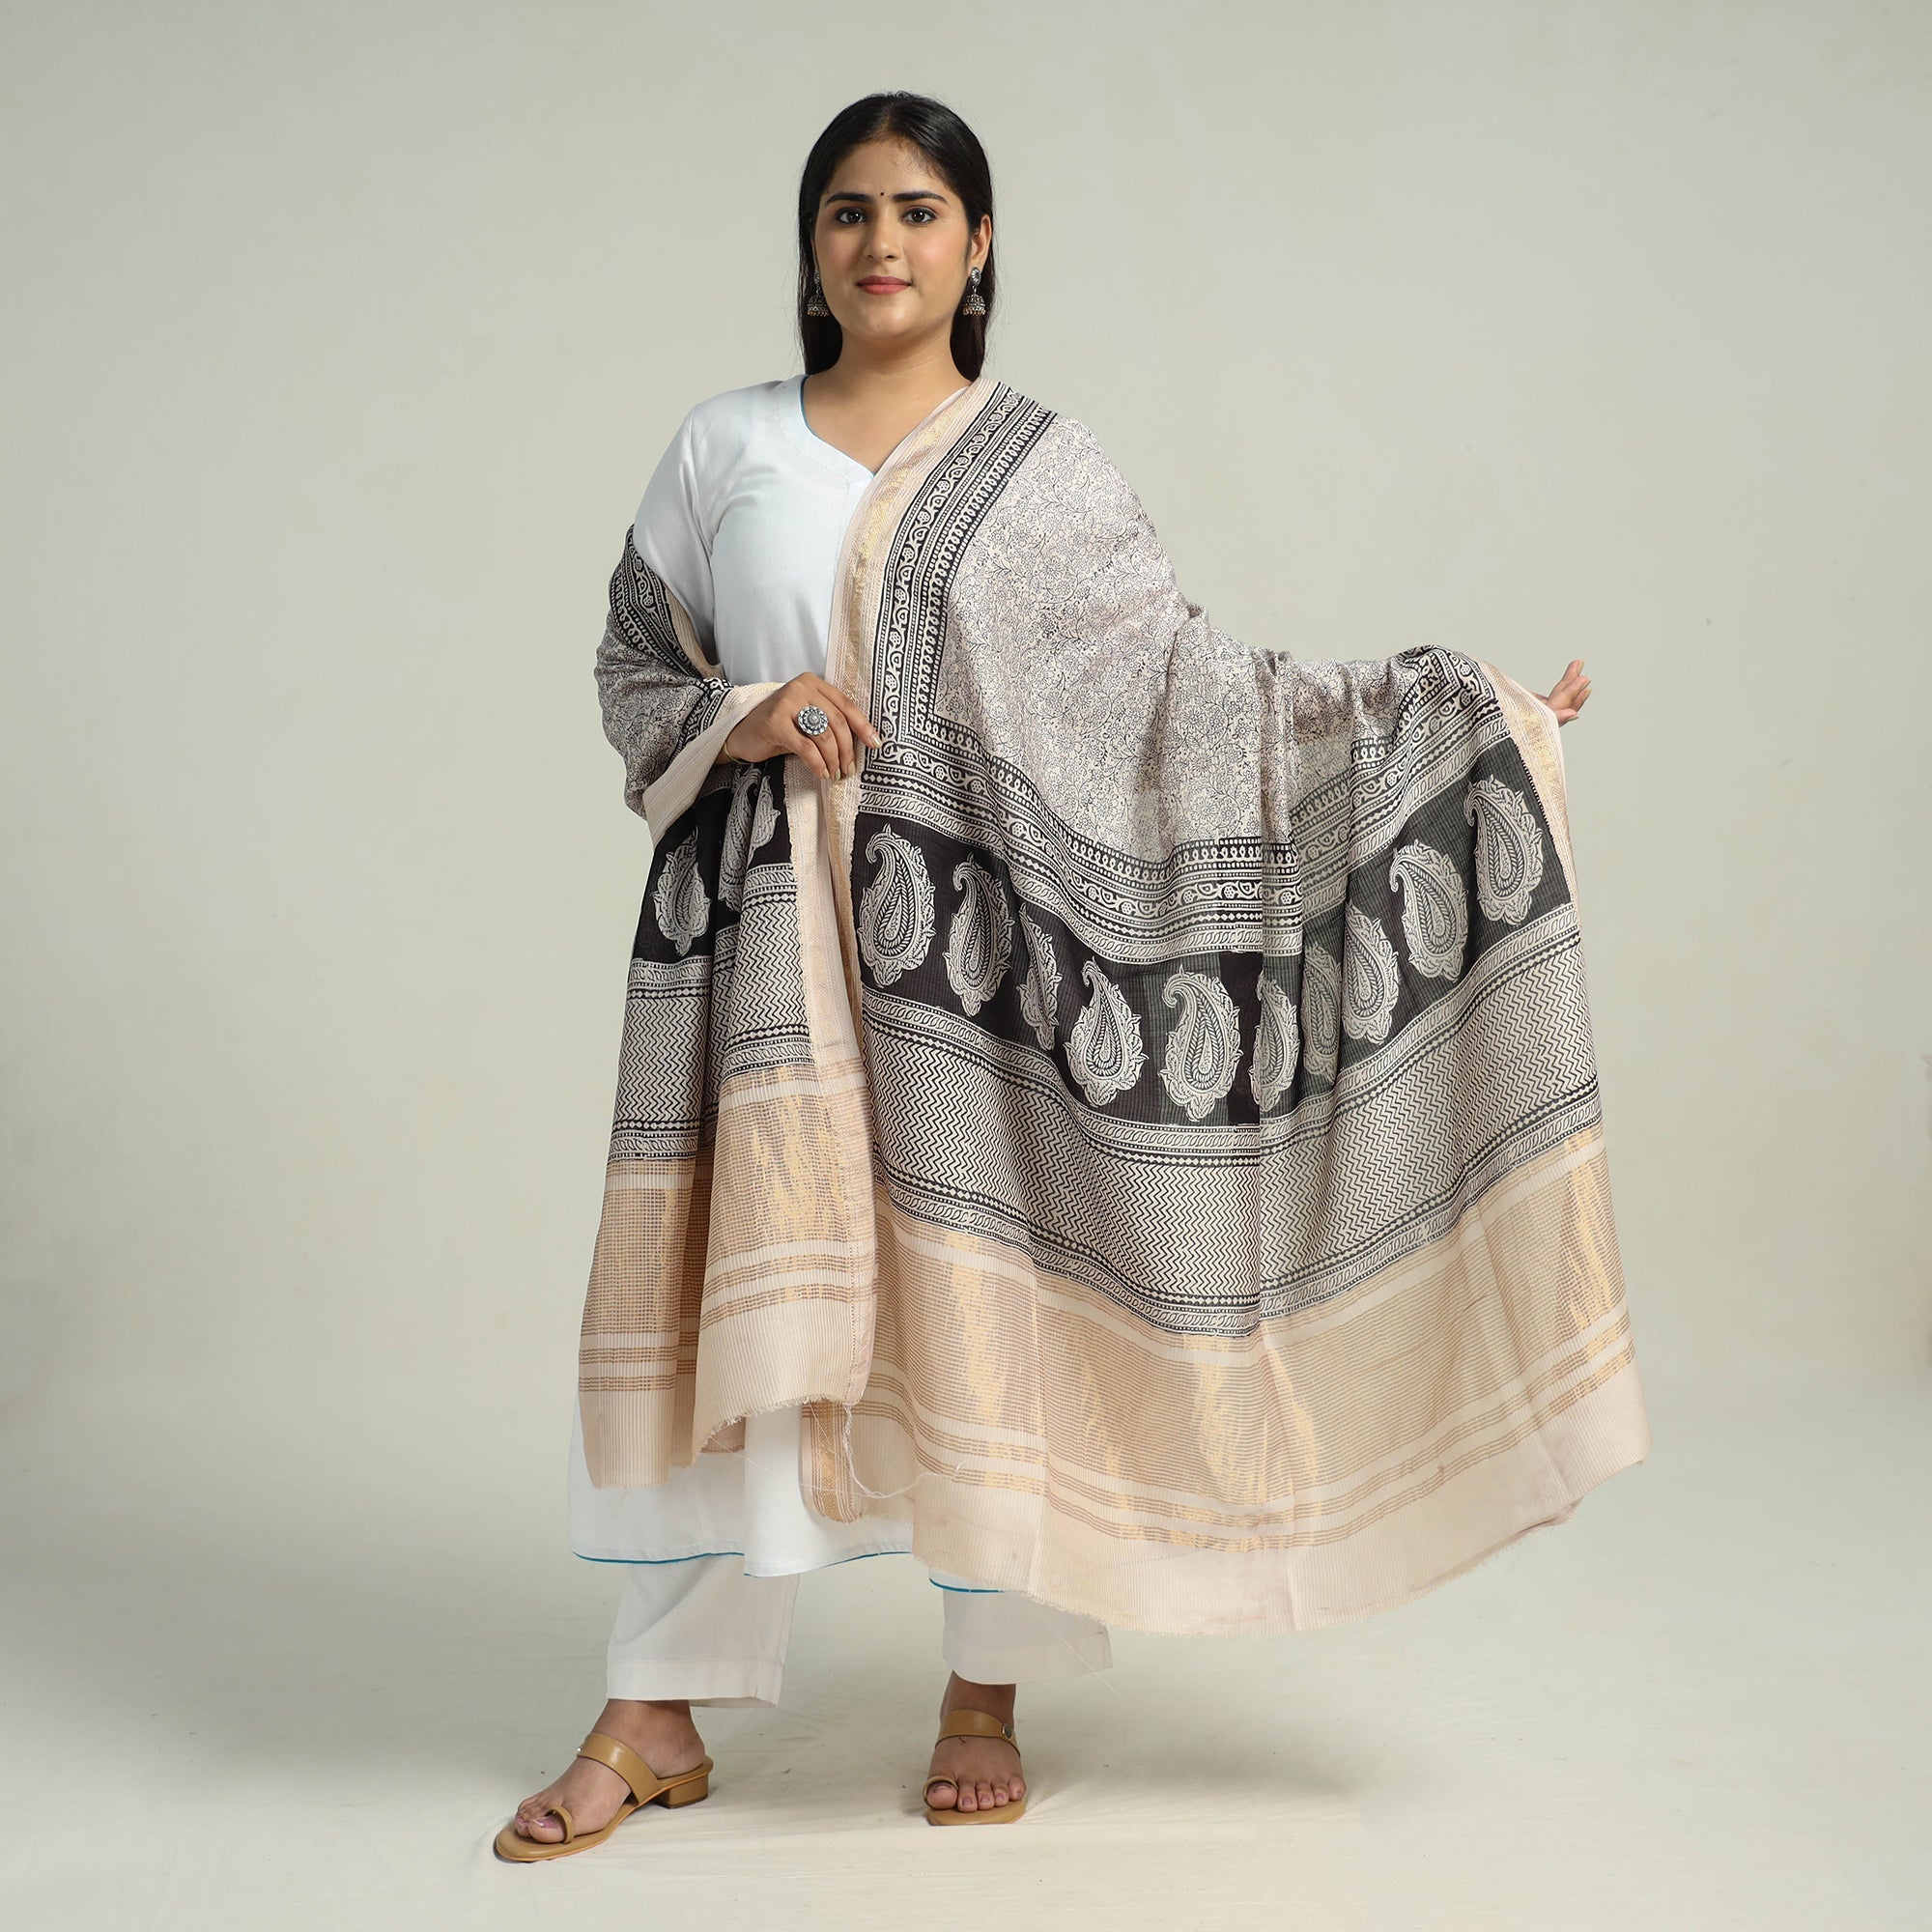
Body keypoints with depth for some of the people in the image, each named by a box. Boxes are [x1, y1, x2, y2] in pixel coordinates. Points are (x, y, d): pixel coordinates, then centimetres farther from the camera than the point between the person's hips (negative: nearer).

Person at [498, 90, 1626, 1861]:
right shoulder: (725, 444, 9)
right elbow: (631, 662, 13)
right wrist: (744, 716, -9)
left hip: (977, 934, -1)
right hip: (764, 933, 1)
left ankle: (987, 1694, 18)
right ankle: (658, 1714, 11)